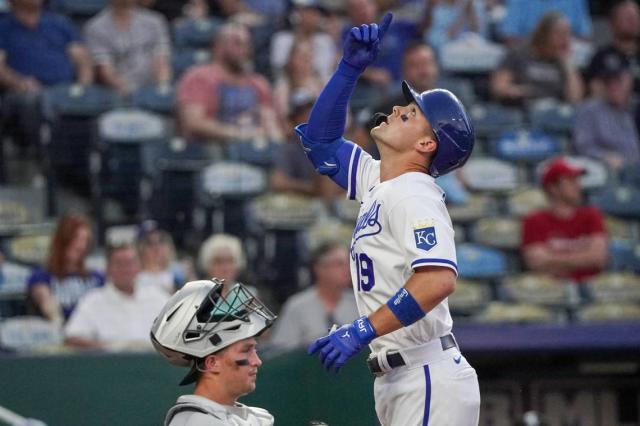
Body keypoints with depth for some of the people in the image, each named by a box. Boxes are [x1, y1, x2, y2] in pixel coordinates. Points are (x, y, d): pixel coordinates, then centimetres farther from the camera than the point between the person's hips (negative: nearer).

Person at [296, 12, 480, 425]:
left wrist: (362, 331, -30)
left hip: (429, 379, -10)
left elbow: (439, 279, -28)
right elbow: (320, 140, 25)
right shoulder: (377, 182, 14)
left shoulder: (415, 194, -14)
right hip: (396, 380, 10)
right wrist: (350, 67, 12)